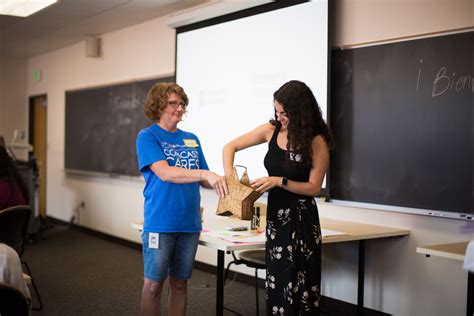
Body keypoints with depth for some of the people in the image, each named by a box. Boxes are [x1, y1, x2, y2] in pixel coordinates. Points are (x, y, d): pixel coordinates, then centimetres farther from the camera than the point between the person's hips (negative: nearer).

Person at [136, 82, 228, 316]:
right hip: (160, 223, -5)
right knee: (154, 284, 4)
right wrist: (205, 174, -28)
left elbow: (203, 180, 14)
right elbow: (165, 173, -18)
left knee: (180, 283, 13)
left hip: (190, 223, 5)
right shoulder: (147, 137, -4)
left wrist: (224, 183, -6)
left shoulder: (192, 139, 12)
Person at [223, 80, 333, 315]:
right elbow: (230, 147, 9)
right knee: (277, 283, 10)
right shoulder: (271, 130, 1)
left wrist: (279, 181, -20)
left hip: (301, 219, -4)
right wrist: (229, 178, -4)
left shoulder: (317, 141, -11)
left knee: (300, 285, 1)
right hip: (275, 215, 4)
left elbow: (314, 187, -10)